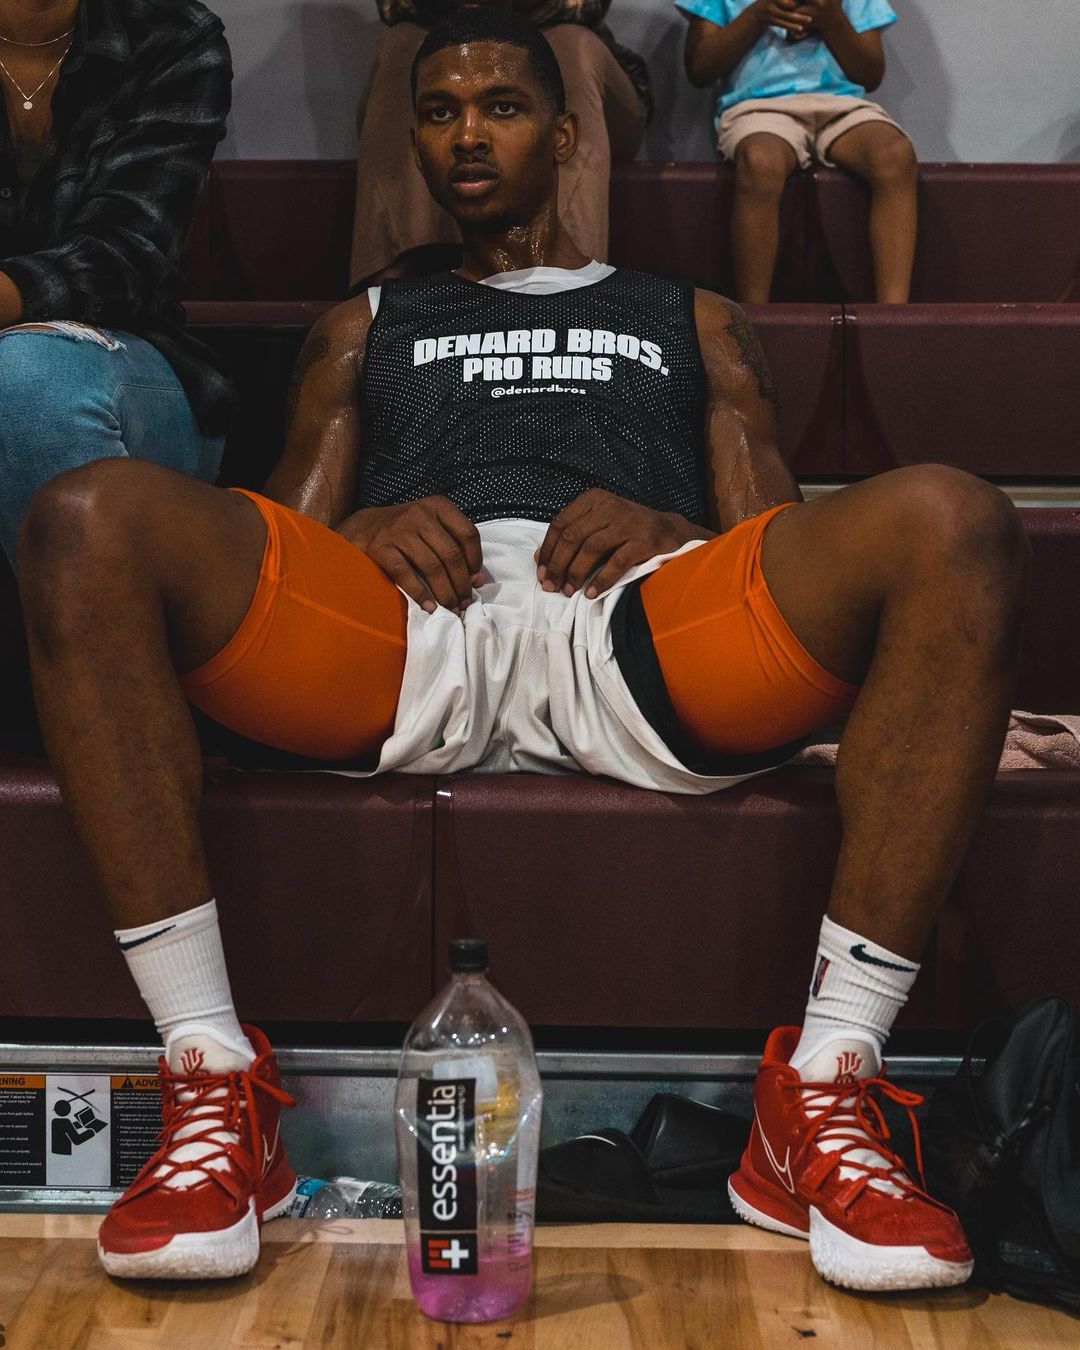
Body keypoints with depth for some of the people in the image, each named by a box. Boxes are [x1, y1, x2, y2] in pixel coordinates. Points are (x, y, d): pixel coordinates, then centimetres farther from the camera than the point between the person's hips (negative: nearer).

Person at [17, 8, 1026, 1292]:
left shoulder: (692, 321, 36)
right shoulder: (366, 326, 37)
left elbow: (779, 547, 22)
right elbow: (285, 537, 23)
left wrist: (671, 530, -3)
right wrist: (365, 528, -2)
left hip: (636, 634, 0)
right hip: (396, 633, 1)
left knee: (953, 523, -29)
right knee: (90, 518, -28)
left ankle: (822, 1094, -29)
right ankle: (213, 1087, -29)